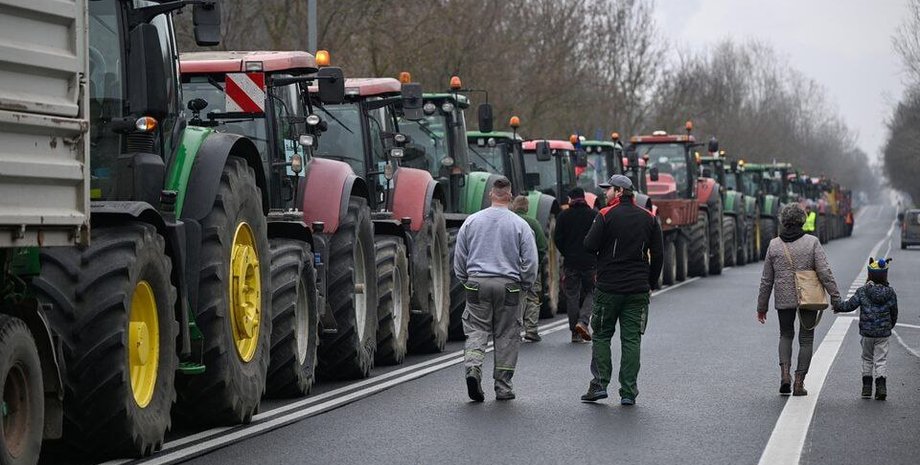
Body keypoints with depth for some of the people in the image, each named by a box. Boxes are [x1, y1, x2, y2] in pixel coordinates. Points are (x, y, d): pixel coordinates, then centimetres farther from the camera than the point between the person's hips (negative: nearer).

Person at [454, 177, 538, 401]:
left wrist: (465, 280, 20)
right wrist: (525, 285, 11)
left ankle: (473, 367, -22)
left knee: (476, 330, 4)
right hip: (508, 285, -1)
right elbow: (531, 261, -2)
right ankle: (503, 386, 9)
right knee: (507, 336, 6)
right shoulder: (519, 225, -2)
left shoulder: (472, 221, 4)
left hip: (477, 284, 1)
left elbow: (459, 257, 9)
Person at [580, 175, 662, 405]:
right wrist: (650, 284, 16)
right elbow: (658, 255, 9)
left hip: (608, 288, -3)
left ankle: (599, 384, 0)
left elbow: (590, 246, -9)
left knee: (601, 336, 9)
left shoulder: (606, 215, -7)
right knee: (631, 339, 4)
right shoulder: (649, 218, 8)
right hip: (638, 290, 3)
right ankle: (628, 392, 1)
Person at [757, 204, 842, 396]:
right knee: (806, 339, 10)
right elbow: (825, 273, -13)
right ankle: (799, 383, 7)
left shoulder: (774, 245, -1)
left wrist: (762, 306, 12)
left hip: (783, 300, 2)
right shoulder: (812, 243, -7)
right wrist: (836, 298, -7)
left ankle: (784, 373, -1)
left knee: (785, 335, 21)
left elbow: (766, 280, 4)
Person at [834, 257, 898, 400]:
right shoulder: (890, 293, -3)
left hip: (867, 332, -1)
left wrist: (838, 307, 14)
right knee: (881, 359, 5)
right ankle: (881, 386, -9)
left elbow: (850, 305, -6)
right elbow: (894, 313, 5)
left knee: (867, 359, 14)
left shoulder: (862, 291, -9)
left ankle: (867, 387, 14)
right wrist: (890, 325, 23)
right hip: (883, 333, 1)